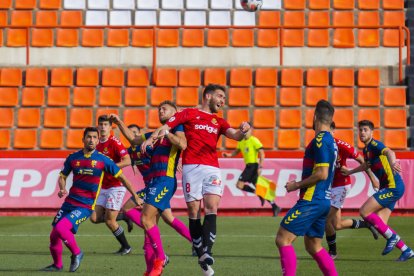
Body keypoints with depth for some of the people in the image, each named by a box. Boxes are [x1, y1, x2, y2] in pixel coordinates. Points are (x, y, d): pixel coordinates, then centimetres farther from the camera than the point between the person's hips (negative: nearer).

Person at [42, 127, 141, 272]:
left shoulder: (102, 160, -4)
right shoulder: (73, 158, 5)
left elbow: (121, 177, 5)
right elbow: (63, 176, 19)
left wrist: (136, 196, 7)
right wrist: (62, 189, -3)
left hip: (86, 206, -4)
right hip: (69, 202, 4)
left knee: (60, 228, -25)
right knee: (54, 235, 4)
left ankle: (76, 253, -1)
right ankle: (57, 265, 30)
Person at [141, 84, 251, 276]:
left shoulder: (219, 122, 23)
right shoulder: (189, 114, 12)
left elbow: (234, 135, 8)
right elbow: (167, 126, 6)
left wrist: (242, 131, -15)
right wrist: (151, 138, -12)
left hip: (212, 169, 3)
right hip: (191, 167, -3)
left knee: (211, 208, -16)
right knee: (194, 212, -5)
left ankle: (206, 253, -26)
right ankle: (200, 255, 1)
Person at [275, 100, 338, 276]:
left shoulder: (320, 140, -14)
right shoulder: (330, 141, 16)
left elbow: (321, 174, -20)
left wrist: (297, 185, -11)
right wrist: (300, 184, 21)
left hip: (312, 200, -10)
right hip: (324, 200, 10)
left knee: (283, 239, -9)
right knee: (314, 247, 15)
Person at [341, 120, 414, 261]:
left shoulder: (375, 145, -13)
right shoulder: (366, 149, 15)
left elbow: (389, 152, -36)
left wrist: (392, 162, -58)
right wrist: (349, 172, 48)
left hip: (393, 187, -9)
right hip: (388, 187, 9)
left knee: (364, 212, -14)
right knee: (380, 224, 3)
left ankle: (391, 237, -3)